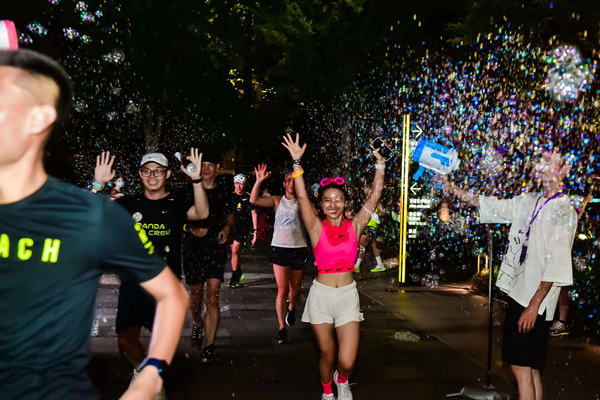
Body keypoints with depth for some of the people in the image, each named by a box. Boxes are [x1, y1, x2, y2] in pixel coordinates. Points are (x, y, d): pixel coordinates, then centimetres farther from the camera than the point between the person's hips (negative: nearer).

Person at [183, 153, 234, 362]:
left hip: (216, 246, 0)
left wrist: (227, 228, -1)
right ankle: (197, 325, 44)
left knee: (212, 297, -10)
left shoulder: (223, 193, 8)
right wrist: (192, 228, -12)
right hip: (193, 246, 1)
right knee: (196, 294, 12)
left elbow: (229, 215, 20)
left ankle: (209, 347, -8)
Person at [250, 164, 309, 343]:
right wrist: (259, 181, -17)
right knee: (282, 289, -4)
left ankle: (291, 308, 48)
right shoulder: (277, 200, 2)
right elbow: (254, 200, -8)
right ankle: (282, 328, 2)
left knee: (295, 288, 15)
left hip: (299, 249, 1)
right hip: (280, 248, -1)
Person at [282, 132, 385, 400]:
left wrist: (380, 165, -7)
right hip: (322, 294, -1)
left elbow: (375, 196, -2)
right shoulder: (317, 228, -3)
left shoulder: (354, 226, 2)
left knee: (347, 362, -6)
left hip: (347, 295, 1)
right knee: (327, 355, 11)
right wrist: (297, 162, -21)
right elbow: (302, 197, -14)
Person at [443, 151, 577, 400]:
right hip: (518, 293, 7)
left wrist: (534, 304, -18)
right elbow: (492, 206, 20)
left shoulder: (564, 211, -11)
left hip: (535, 301, -7)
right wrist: (455, 190, 15)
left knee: (522, 367, -4)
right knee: (530, 368, 14)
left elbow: (557, 263, -16)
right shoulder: (529, 203, 10)